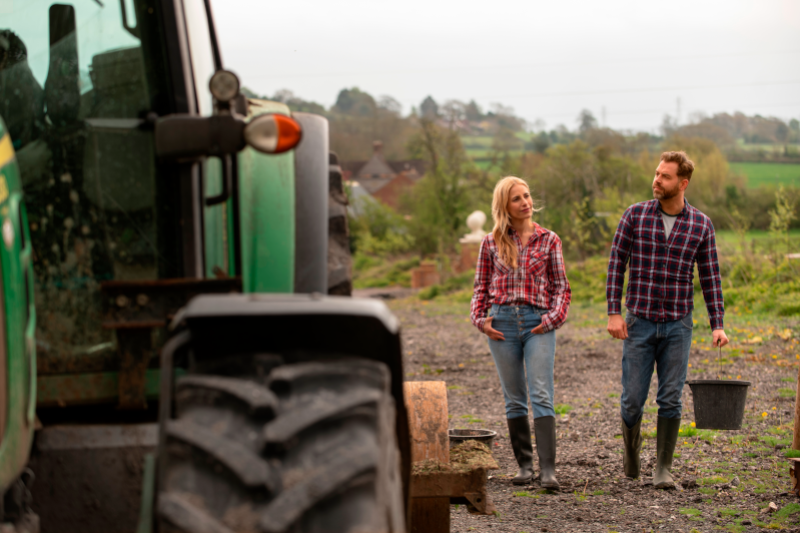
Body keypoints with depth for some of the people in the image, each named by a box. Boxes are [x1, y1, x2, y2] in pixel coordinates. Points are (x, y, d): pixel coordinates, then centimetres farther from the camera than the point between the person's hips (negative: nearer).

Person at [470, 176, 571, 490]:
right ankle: (525, 465, 13)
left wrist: (554, 317, -7)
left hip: (538, 323, -2)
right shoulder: (491, 243, 8)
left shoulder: (549, 240, 6)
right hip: (502, 322, 2)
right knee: (514, 399, 6)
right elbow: (481, 287, 13)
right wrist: (480, 319, -1)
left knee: (541, 396, -11)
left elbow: (561, 286, 7)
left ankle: (547, 469, -15)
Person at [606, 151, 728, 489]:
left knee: (670, 399, -3)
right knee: (632, 400, 1)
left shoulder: (701, 225, 0)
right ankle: (631, 446, 30)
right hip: (639, 324, 0)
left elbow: (710, 278, 3)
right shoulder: (635, 215, -3)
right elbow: (616, 264, -1)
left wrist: (717, 326, -4)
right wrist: (613, 313, -10)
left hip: (678, 326, 0)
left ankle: (663, 469, 7)